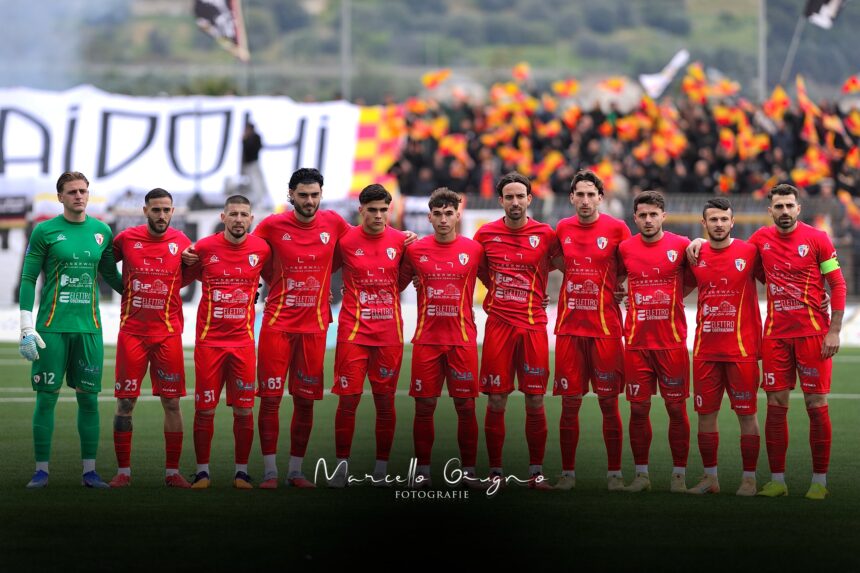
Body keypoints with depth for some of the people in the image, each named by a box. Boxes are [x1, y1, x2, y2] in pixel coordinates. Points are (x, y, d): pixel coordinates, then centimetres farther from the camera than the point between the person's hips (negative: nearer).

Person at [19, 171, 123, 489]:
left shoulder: (102, 232, 9)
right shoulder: (45, 231, -1)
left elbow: (111, 276, 23)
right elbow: (28, 280, -1)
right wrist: (27, 329, -8)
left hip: (88, 327, 3)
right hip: (52, 327, -3)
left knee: (89, 399, 3)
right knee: (46, 397, -1)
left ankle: (89, 471, 9)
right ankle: (41, 470, 6)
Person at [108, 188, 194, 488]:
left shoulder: (181, 243, 0)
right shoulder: (126, 239, -1)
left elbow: (191, 274, 14)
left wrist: (166, 288, 2)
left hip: (168, 333, 1)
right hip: (132, 330, 0)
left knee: (172, 403, 1)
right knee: (125, 402, -1)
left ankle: (172, 472, 8)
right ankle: (123, 471, 7)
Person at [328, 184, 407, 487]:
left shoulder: (400, 241, 3)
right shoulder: (346, 241, -1)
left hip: (389, 333, 2)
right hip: (353, 330, -2)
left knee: (385, 400, 5)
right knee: (348, 398, -4)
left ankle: (381, 468, 14)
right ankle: (342, 464, 6)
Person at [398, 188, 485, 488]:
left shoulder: (474, 249, 2)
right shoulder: (415, 250, 4)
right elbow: (398, 283, 17)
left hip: (463, 339, -1)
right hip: (426, 339, 1)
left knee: (465, 406, 0)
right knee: (424, 405, 1)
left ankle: (468, 470, 8)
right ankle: (422, 469, 10)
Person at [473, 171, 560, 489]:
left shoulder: (545, 234, 0)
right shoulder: (486, 233, 4)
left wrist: (535, 292, 9)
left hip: (533, 324, 0)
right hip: (498, 323, 0)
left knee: (535, 401, 0)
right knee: (496, 401, 0)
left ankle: (536, 471, 9)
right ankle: (495, 471, 7)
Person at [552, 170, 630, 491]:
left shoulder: (616, 229, -2)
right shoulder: (563, 229, 7)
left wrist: (612, 286, 2)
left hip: (605, 326, -3)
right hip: (569, 326, 3)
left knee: (609, 402, -1)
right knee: (569, 403, 3)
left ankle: (614, 473, 6)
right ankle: (567, 473, 9)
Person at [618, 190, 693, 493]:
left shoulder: (681, 246, -2)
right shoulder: (625, 248, 4)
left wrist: (672, 297, -2)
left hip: (672, 340, -2)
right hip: (636, 340, 2)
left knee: (676, 407, 0)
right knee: (638, 408, 3)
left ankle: (679, 475, 8)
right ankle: (641, 474, 12)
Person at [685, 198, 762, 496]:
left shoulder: (749, 252, -4)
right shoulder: (695, 256, 6)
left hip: (742, 348, -3)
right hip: (705, 348, 3)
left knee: (746, 413, -1)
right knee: (705, 413, 6)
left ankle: (749, 478, 7)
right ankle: (710, 477, 16)